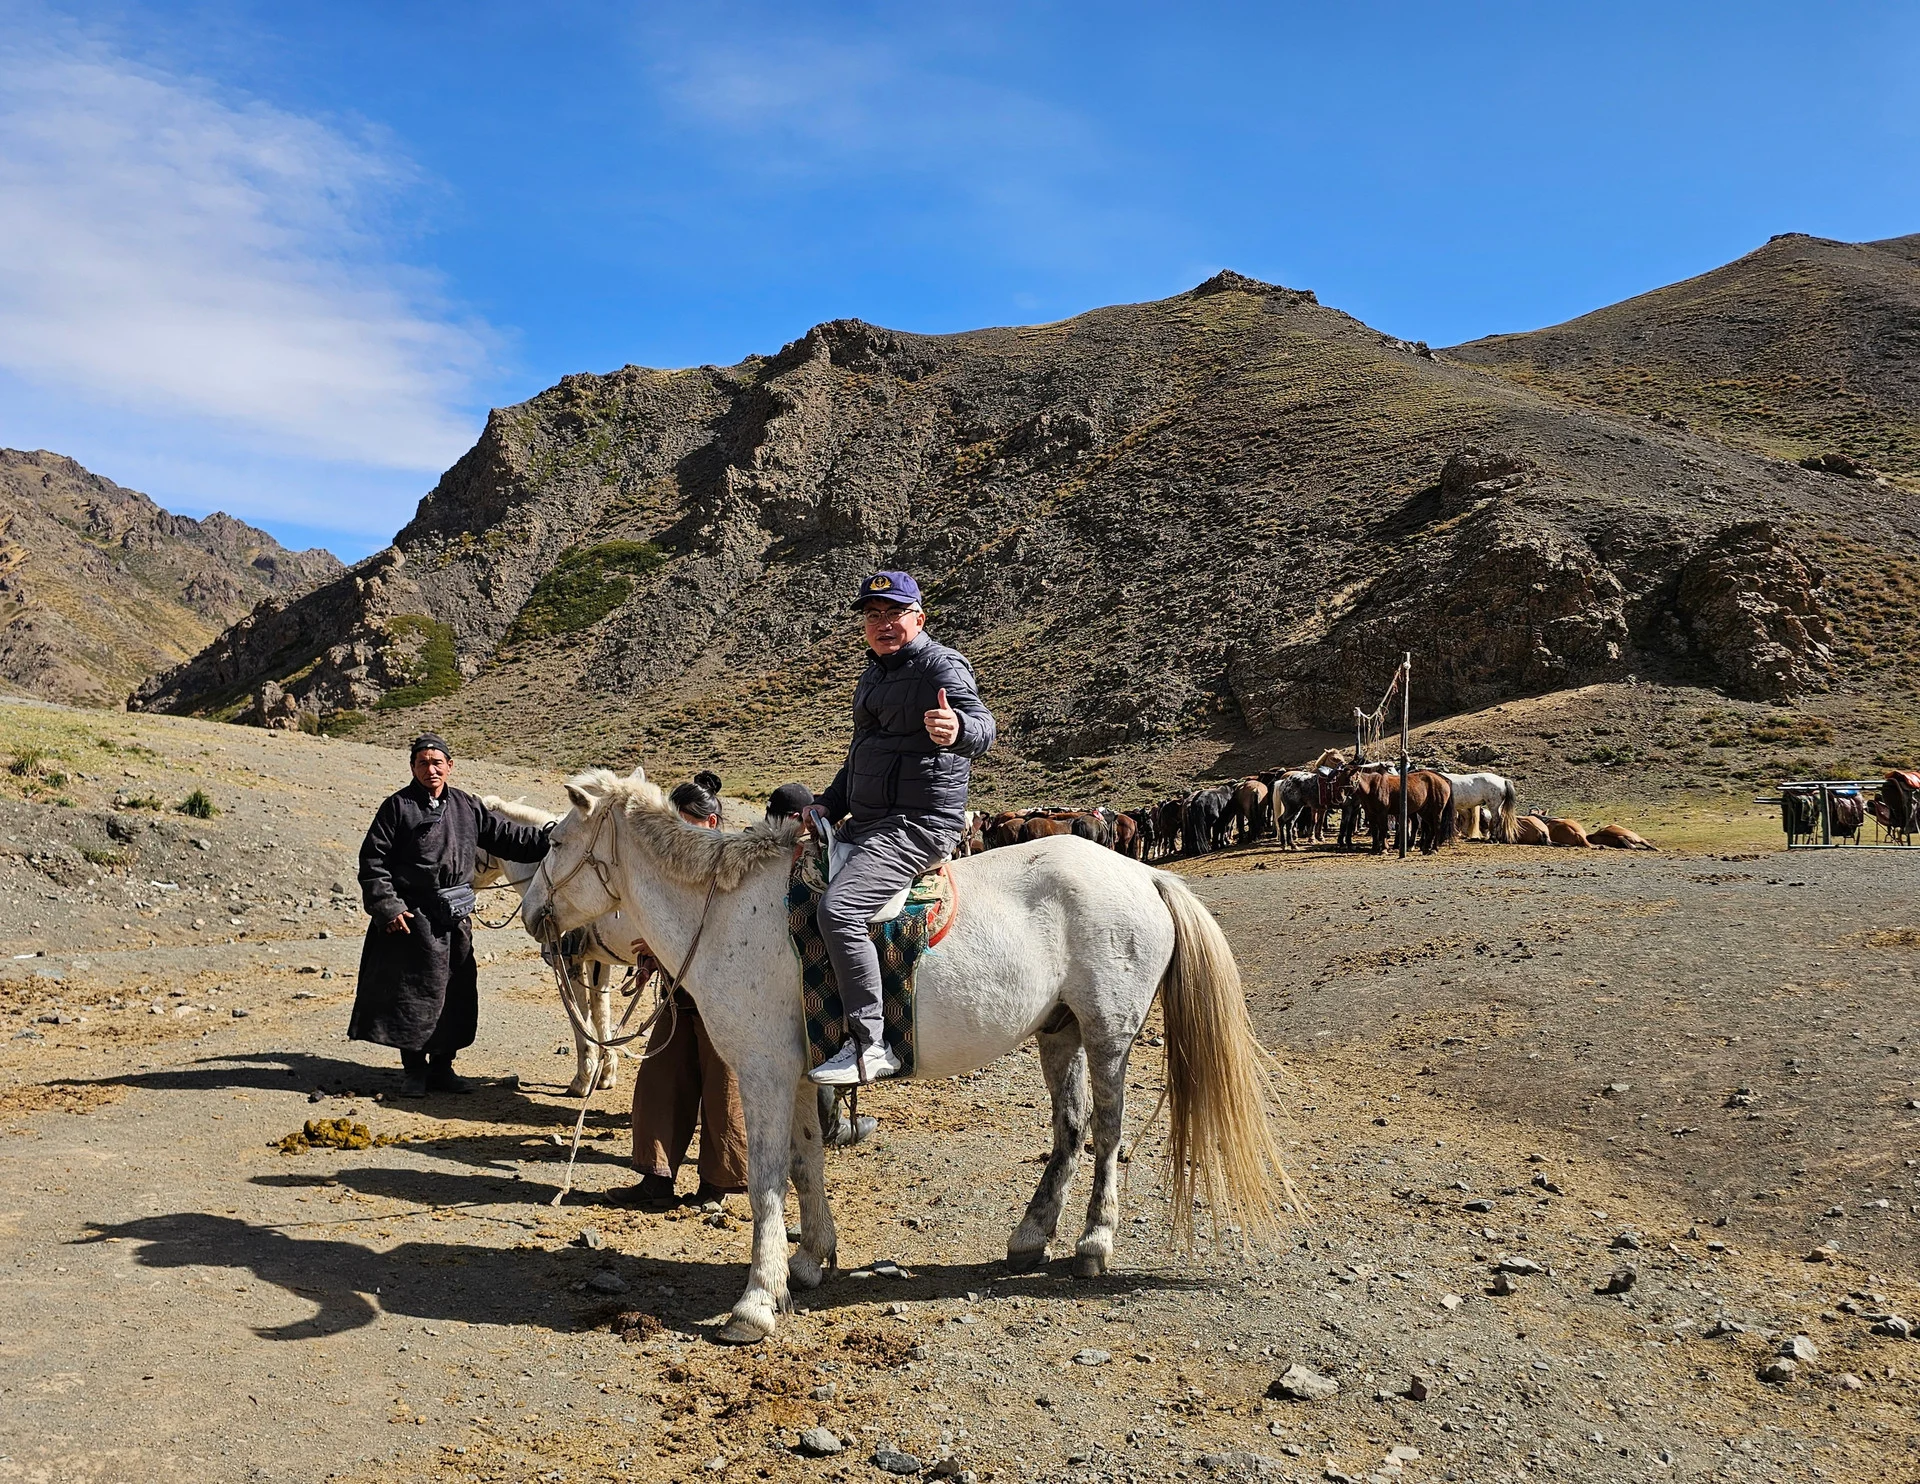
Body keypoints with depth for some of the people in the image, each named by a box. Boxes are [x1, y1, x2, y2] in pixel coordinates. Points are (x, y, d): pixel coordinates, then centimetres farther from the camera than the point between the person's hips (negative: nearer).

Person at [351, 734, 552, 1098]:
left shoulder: (467, 807, 10)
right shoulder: (398, 806, -4)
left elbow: (508, 836, 13)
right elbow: (373, 861, -5)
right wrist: (388, 907, -13)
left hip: (456, 917, 5)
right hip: (412, 917, -5)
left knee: (457, 995, 9)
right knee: (414, 992, 1)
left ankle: (442, 1068, 22)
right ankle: (414, 1071, 13)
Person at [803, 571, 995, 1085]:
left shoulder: (941, 666, -12)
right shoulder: (876, 672, 16)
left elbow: (981, 726, -31)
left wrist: (958, 729, -55)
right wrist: (828, 805, 16)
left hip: (919, 825, -10)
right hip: (866, 823, 10)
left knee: (838, 908, -29)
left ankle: (869, 1044, -25)